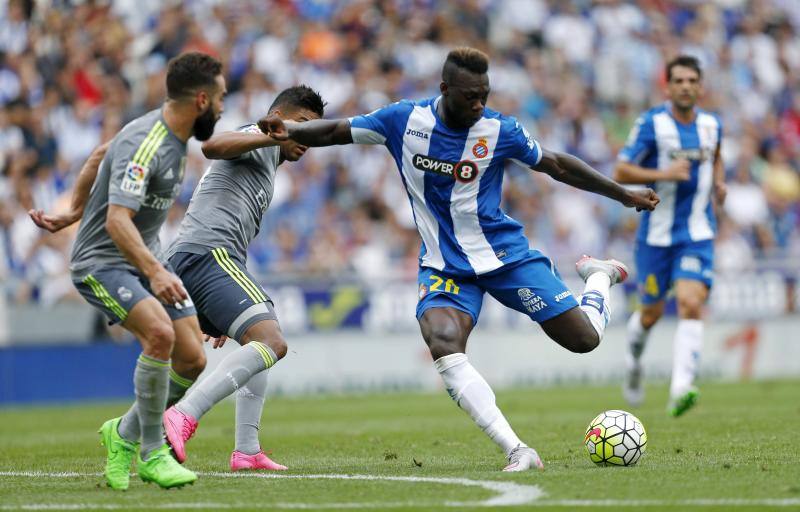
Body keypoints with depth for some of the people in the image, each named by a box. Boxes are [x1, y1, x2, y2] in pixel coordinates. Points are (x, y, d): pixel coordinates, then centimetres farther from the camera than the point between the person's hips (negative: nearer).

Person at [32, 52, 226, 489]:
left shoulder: (173, 135, 6)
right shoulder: (144, 144, -24)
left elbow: (98, 157, 20)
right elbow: (117, 219, -34)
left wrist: (74, 213, 26)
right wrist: (153, 272, -46)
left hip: (146, 258, 9)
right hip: (102, 261, -9)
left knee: (192, 360, -3)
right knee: (160, 333, -31)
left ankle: (124, 434, 19)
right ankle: (152, 454, -17)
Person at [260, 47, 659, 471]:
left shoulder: (500, 131, -10)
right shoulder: (404, 120, -9)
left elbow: (557, 166, 4)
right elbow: (334, 131, -2)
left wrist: (625, 196, 9)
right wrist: (290, 130, -22)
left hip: (505, 254, 0)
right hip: (444, 265, 0)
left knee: (583, 338, -4)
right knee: (443, 344, -30)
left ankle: (600, 277, 35)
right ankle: (517, 452, -29)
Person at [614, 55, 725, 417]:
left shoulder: (712, 125, 5)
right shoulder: (651, 123, -8)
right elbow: (621, 172, -11)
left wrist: (718, 182, 9)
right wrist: (665, 173, -23)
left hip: (697, 234, 2)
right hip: (656, 234, -2)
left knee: (691, 304, -19)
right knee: (652, 312, 10)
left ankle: (681, 389, -27)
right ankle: (634, 360, 44)